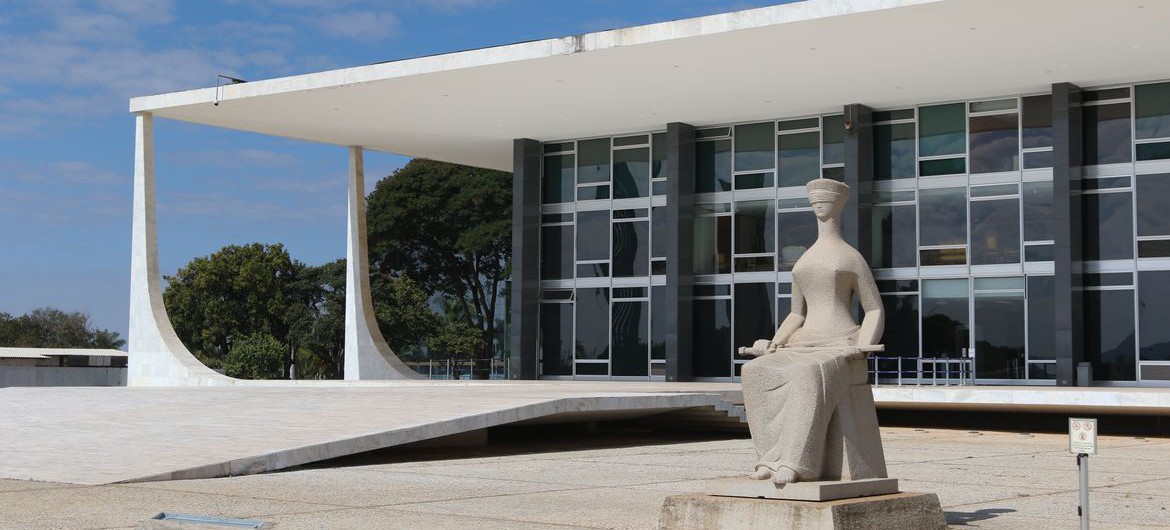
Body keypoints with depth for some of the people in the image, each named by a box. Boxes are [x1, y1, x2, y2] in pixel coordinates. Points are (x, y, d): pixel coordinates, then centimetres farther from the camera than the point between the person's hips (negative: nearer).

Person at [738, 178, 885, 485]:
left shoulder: (853, 257, 5)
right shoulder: (802, 263, 22)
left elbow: (875, 311, 3)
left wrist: (862, 347, -16)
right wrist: (773, 347, 5)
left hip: (841, 348, -6)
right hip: (806, 349, 6)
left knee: (809, 377, -41)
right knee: (756, 373, -25)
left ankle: (797, 462, -42)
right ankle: (777, 457, -29)